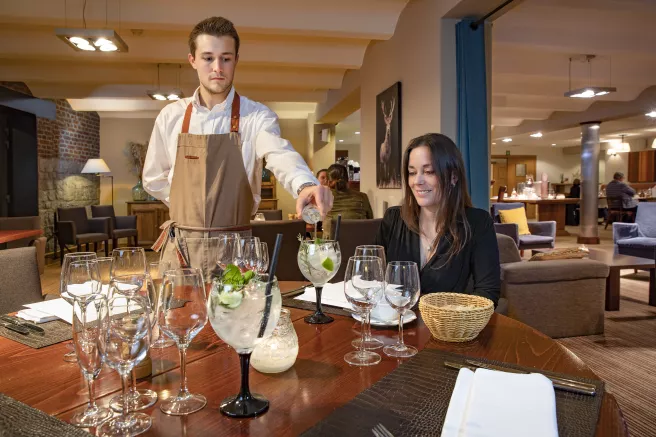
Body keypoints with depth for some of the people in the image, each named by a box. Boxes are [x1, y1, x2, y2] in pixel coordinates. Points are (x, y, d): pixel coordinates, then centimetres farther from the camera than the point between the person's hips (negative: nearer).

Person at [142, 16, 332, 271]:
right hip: (180, 247, 3)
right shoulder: (171, 116, 3)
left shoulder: (256, 117, -6)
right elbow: (153, 179, 15)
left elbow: (281, 156, -28)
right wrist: (190, 207, 8)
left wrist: (306, 185, -47)